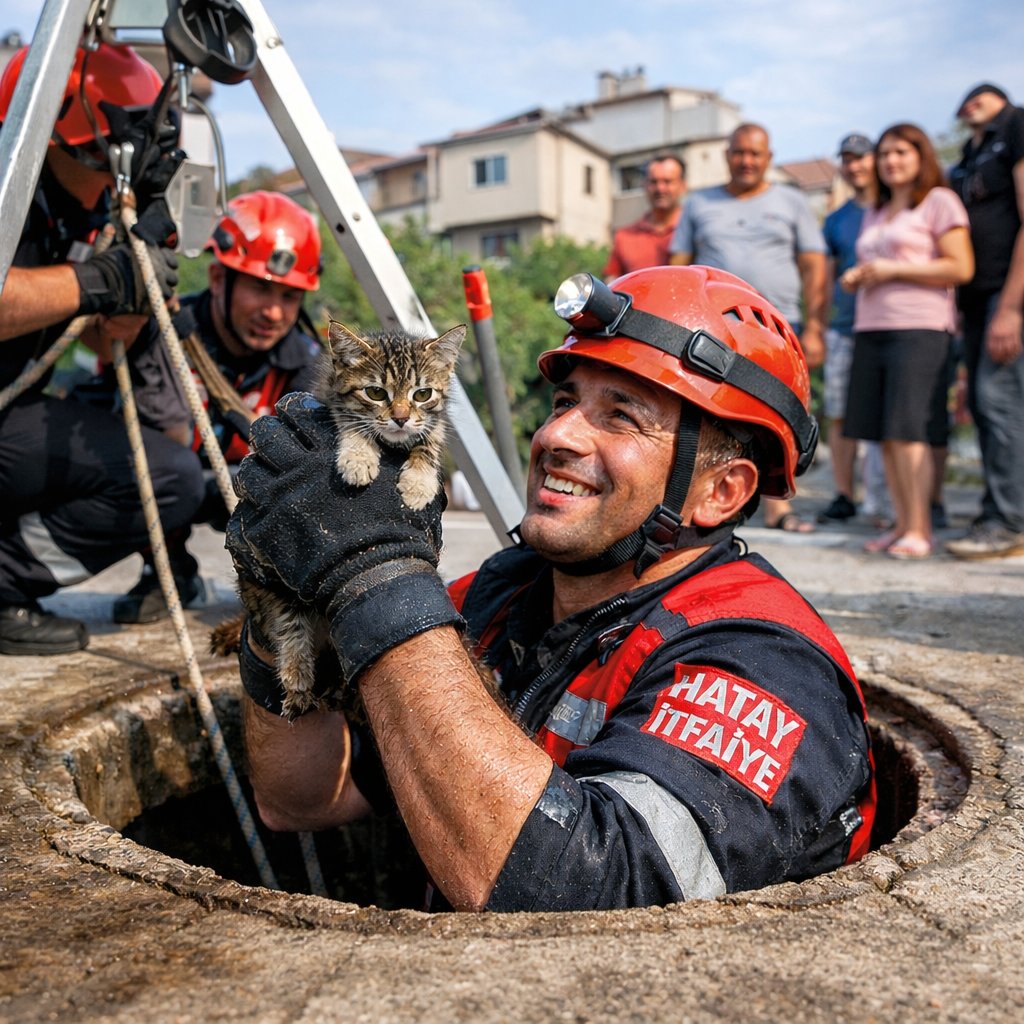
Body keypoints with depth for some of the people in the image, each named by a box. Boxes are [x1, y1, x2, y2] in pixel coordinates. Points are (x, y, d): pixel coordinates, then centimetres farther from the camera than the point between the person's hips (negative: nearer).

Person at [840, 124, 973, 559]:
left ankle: (920, 530, -8)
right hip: (871, 328, 7)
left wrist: (892, 269, -10)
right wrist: (855, 278, 10)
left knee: (907, 431, -13)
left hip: (919, 328, -7)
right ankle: (902, 524, 6)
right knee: (884, 434, 1)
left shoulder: (939, 201, 3)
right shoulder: (874, 215, 24)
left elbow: (961, 268, -7)